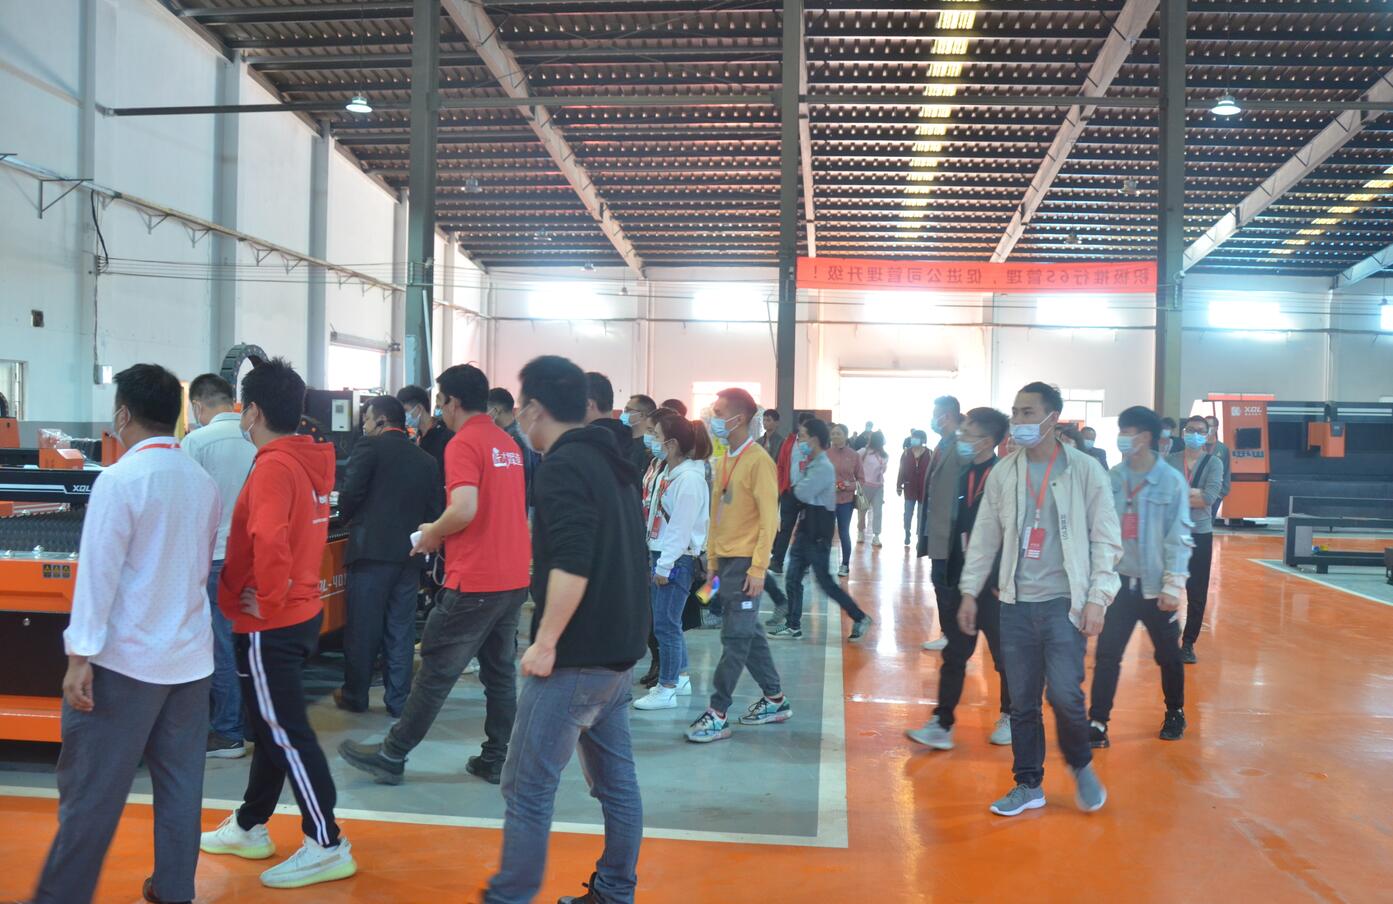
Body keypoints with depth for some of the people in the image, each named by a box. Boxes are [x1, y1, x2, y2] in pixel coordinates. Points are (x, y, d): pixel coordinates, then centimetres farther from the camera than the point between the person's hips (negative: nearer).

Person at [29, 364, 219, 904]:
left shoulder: (120, 480, -13)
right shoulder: (204, 482, 5)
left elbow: (98, 572, -15)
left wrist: (79, 656, -11)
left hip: (125, 659, -6)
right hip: (191, 655, 6)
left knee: (91, 788, 5)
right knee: (180, 782, 13)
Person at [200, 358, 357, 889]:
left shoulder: (273, 467, -21)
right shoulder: (312, 460, 7)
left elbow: (268, 539, -34)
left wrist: (267, 599, -21)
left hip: (270, 625, -9)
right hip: (302, 611, 9)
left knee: (287, 734, -1)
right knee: (270, 726, 20)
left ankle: (327, 847, 7)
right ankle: (248, 828, 35)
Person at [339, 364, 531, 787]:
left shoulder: (463, 444, -13)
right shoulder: (507, 443, 12)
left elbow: (464, 510, -26)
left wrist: (432, 534, -7)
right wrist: (445, 530, 18)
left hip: (474, 582, -8)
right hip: (513, 579, 8)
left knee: (436, 671, 3)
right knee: (500, 672, 14)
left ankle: (391, 755, 15)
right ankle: (496, 760, 19)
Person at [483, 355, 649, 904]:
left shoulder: (562, 466, -15)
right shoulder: (612, 461, 13)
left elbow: (570, 564, -25)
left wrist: (546, 642, -18)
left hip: (576, 656, -9)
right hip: (618, 650, 9)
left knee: (528, 788, 1)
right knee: (616, 780, 15)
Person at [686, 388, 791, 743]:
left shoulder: (758, 461, -12)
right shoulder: (724, 462, 12)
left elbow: (769, 520, -14)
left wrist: (757, 568, -17)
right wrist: (712, 559, 13)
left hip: (745, 562, -8)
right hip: (725, 560, 8)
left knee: (735, 639, -4)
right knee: (749, 634, 14)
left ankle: (718, 714, 1)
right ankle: (776, 700, 26)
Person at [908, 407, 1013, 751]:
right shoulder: (965, 473, 7)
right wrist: (950, 573, 10)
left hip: (995, 584, -6)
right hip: (962, 582, 6)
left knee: (1004, 655, 11)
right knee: (954, 655, 6)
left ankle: (1010, 717, 29)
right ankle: (942, 725, 10)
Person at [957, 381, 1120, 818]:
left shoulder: (1084, 470, -4)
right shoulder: (1003, 473, 5)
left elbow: (1106, 539, -3)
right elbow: (984, 537, 11)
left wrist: (1097, 598, -9)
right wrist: (970, 591, 8)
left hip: (1064, 603, -3)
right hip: (1016, 604, 3)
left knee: (1065, 695, -11)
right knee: (1022, 702, 8)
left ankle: (1081, 766, 19)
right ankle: (1028, 785, 24)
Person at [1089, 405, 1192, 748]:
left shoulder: (1171, 481, -9)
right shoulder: (1113, 478, 0)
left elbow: (1179, 537, -9)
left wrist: (1173, 585, -12)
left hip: (1156, 586, -2)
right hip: (1120, 581, 2)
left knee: (1168, 655, 15)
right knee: (1107, 654, -1)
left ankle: (1175, 714, 36)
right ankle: (1097, 722, 7)